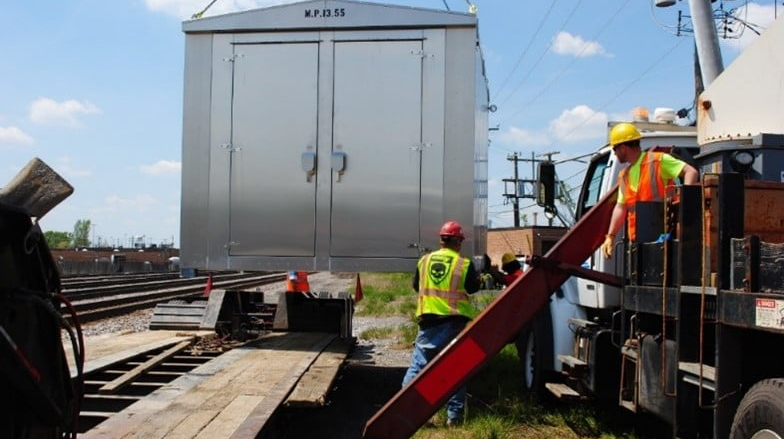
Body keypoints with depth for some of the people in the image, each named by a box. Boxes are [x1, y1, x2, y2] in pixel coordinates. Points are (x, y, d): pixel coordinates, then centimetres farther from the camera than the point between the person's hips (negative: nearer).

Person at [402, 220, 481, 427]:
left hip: (428, 320, 2)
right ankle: (454, 415, 7)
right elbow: (473, 287, 4)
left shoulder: (424, 260, 5)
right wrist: (478, 276, 24)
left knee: (418, 365, 4)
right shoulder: (464, 264, -4)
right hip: (455, 322, -2)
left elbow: (416, 286, 16)